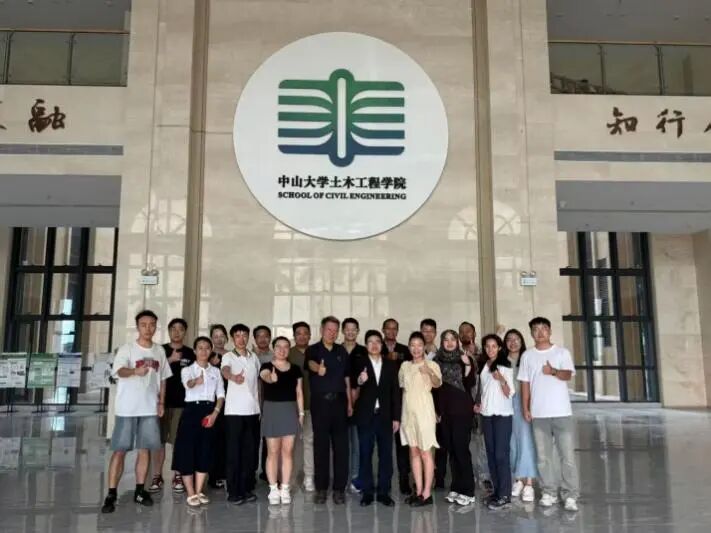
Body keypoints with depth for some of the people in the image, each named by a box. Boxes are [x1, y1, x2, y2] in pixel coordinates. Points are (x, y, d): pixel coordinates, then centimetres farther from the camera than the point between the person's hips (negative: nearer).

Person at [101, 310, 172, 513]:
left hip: (150, 409, 4)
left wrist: (161, 402, 8)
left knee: (145, 449, 9)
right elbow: (119, 371, -25)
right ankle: (111, 494, 6)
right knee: (120, 450, -1)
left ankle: (140, 490, 20)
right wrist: (135, 371, -46)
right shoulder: (126, 349, -7)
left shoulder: (159, 351, 8)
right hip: (127, 408, -4)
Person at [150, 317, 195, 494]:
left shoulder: (190, 353, 7)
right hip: (161, 401, 0)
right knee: (158, 440, 2)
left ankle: (177, 477, 12)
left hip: (182, 403, 0)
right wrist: (170, 360, -17)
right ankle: (157, 476, 12)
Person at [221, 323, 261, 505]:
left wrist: (260, 406, 11)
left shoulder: (254, 358, 11)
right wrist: (233, 377, -50)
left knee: (250, 451, 7)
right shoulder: (228, 356, -4)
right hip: (234, 410, -4)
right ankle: (233, 491, 7)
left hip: (252, 410, 4)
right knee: (233, 451, -1)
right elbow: (225, 370, -27)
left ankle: (247, 488, 17)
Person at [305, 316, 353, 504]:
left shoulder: (342, 351, 11)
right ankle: (321, 488, 13)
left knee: (341, 446, 3)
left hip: (339, 402, 3)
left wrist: (349, 403, 9)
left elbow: (346, 379, 15)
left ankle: (339, 488, 11)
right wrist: (318, 368, -48)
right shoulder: (313, 350, -1)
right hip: (320, 402, -3)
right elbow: (311, 363, -25)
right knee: (321, 446, 3)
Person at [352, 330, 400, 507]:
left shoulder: (391, 365, 7)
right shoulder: (359, 364, 1)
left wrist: (396, 417, 2)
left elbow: (395, 392, 6)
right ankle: (367, 492, 15)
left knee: (386, 455, 5)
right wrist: (359, 381, -31)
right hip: (365, 415, -2)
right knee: (365, 454, 5)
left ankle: (384, 492, 15)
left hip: (385, 416, 2)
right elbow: (352, 385, -8)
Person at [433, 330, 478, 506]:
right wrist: (435, 410, 12)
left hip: (462, 411, -4)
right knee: (451, 450, 7)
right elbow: (434, 387, 12)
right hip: (444, 412, 4)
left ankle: (467, 491, 1)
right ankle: (456, 488, 16)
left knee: (461, 449, -5)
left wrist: (468, 366, -24)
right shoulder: (437, 361, 7)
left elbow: (470, 384, -10)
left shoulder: (465, 359, -1)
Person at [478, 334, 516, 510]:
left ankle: (505, 495, -5)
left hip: (502, 414, -6)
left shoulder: (505, 366, -6)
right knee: (491, 453, 7)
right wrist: (480, 404, 10)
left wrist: (501, 379, -28)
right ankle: (497, 490, 14)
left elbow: (510, 394, -12)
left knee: (501, 454, -8)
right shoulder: (484, 366, 10)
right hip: (486, 414, 6)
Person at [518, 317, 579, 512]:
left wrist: (553, 371, -32)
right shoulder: (527, 355, 7)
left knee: (567, 454, -2)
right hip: (539, 413, 2)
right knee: (543, 456, 8)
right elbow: (525, 383, 7)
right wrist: (525, 408, 2)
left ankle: (570, 495, 6)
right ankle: (549, 492, 19)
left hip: (561, 412, -2)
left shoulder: (562, 352, 2)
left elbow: (568, 375, -11)